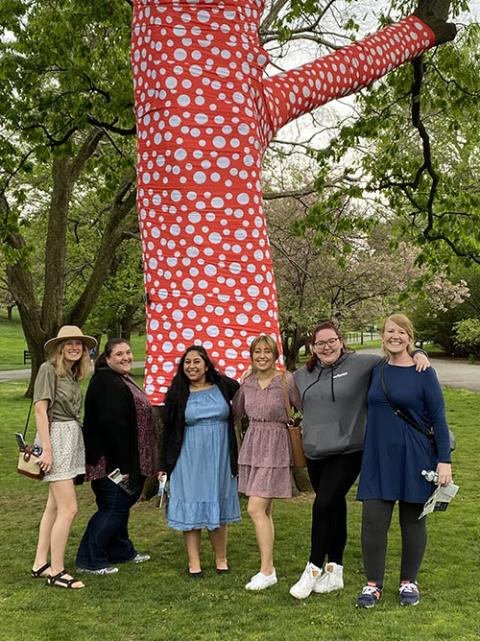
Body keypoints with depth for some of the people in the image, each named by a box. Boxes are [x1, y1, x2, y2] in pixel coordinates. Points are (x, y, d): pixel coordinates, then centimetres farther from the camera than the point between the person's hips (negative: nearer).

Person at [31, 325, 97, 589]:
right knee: (68, 508, -9)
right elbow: (40, 410, -15)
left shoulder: (73, 374, 13)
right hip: (56, 437, -9)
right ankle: (56, 572, 1)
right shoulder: (49, 370, -10)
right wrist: (47, 449, -19)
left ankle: (40, 564, 23)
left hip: (72, 437, 9)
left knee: (55, 506, 13)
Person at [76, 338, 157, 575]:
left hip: (126, 461, 10)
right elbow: (111, 424, -26)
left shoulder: (124, 380, 14)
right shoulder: (105, 382, -19)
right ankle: (89, 560, 7)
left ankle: (121, 551, 32)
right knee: (113, 508, -4)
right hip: (111, 460, -10)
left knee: (122, 504, 19)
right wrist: (120, 465, -27)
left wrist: (131, 464, 23)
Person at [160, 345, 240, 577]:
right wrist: (164, 465, 3)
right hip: (189, 460, -1)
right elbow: (168, 431, 4)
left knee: (218, 508, 10)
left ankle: (221, 559, 25)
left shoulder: (223, 386, 1)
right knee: (192, 508, 3)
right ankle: (193, 562, 15)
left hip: (219, 458, 1)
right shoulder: (177, 393, 0)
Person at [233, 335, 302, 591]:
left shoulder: (287, 380, -8)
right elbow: (235, 413, 18)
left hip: (275, 447, -5)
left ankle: (267, 572, -2)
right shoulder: (247, 383, 7)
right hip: (251, 445, 5)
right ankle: (268, 567, 20)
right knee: (264, 511, 10)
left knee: (256, 509, -11)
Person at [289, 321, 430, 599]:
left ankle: (314, 569, 4)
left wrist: (418, 354, -20)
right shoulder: (302, 376, 10)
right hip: (315, 453, 5)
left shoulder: (360, 364, -5)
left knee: (324, 506, -12)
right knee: (335, 508, 13)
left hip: (348, 452, -5)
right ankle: (334, 572, 24)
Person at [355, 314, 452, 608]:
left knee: (413, 521, 9)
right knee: (373, 520, -1)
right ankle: (373, 584, 13)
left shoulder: (424, 373, -5)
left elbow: (438, 418, -6)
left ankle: (409, 582, 25)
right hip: (379, 459, 3)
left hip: (415, 460, -3)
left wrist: (444, 460, -11)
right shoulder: (376, 371, 7)